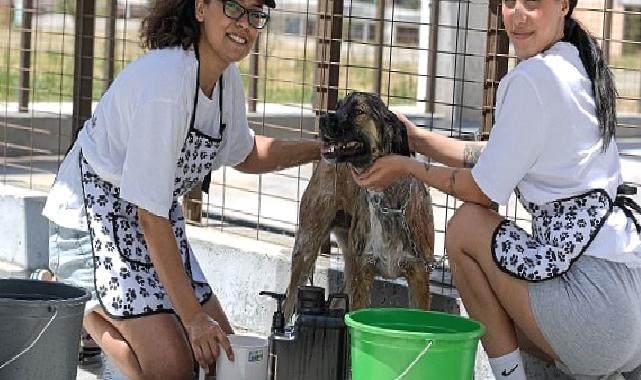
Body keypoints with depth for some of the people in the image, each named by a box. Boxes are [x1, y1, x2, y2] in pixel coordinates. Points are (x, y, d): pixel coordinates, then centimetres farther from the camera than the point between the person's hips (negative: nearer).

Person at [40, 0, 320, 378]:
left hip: (159, 221, 9)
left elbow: (245, 155, 19)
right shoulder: (164, 82, -30)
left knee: (221, 350, 7)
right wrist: (193, 316, -22)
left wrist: (323, 148, 4)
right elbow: (150, 217, -27)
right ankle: (81, 310, 5)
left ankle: (98, 315, 18)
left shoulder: (226, 76, -3)